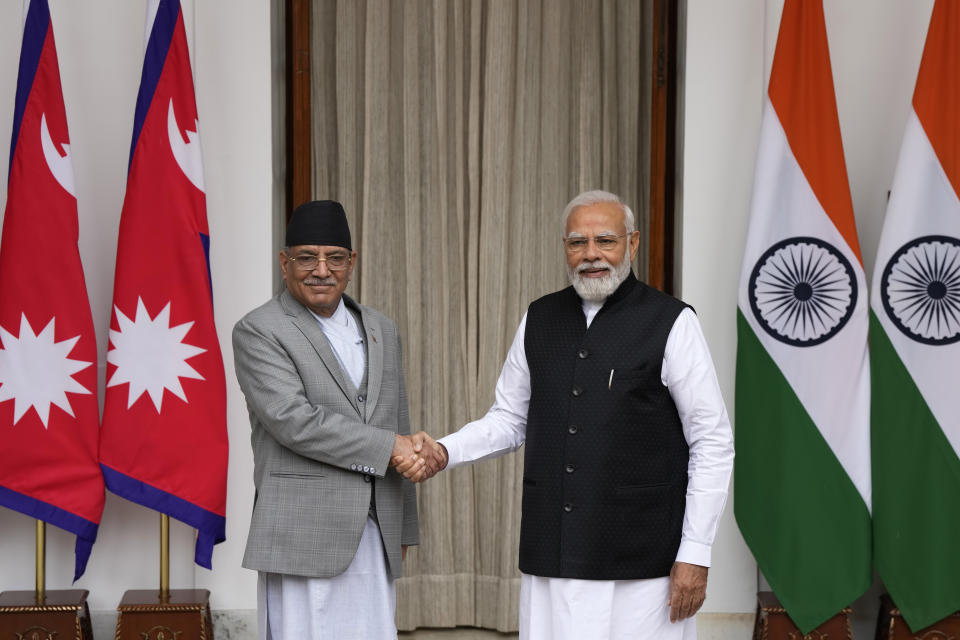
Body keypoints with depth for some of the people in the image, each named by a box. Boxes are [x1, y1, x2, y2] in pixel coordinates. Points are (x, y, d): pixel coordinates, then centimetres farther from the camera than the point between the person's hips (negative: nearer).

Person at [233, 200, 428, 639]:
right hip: (303, 537, -5)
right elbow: (293, 420, -17)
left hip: (375, 538, 6)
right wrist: (387, 446, -14)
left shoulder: (381, 331, 16)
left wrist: (402, 529, 19)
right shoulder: (258, 332, -4)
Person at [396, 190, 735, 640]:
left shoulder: (671, 323, -5)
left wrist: (695, 555, -7)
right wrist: (444, 452, -2)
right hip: (551, 556, 4)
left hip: (640, 562, -4)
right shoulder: (539, 320, 9)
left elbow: (713, 443, -4)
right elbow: (510, 420, 16)